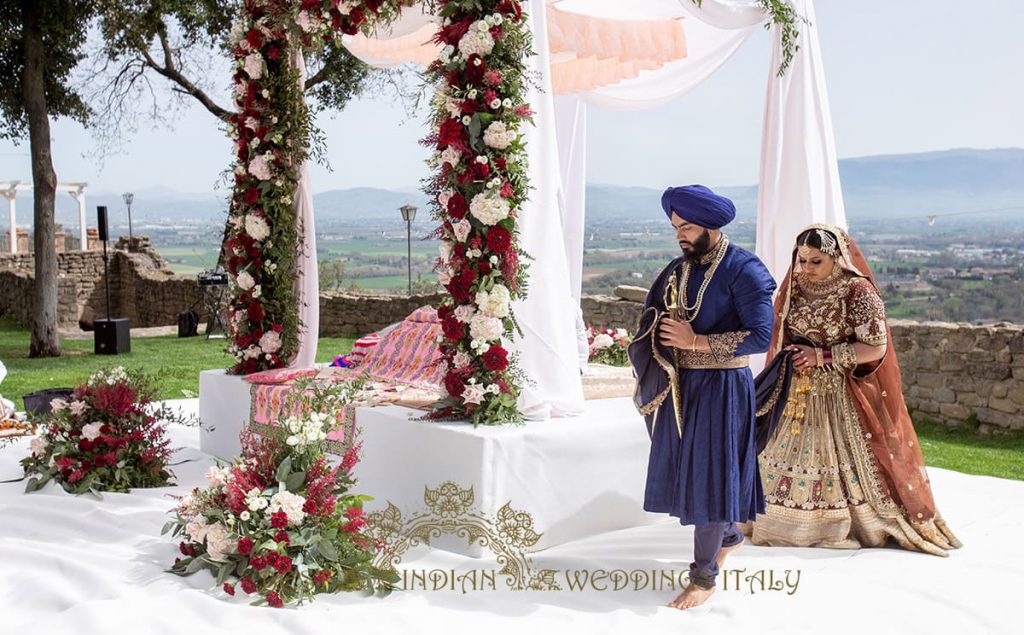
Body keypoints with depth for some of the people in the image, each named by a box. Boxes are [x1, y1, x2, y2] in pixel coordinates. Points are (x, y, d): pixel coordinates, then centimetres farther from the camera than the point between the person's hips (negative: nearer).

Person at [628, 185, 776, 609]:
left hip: (720, 387, -7)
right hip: (678, 386, 7)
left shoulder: (743, 270, -13)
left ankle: (704, 575, 9)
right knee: (685, 469, 15)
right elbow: (653, 322, 15)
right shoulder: (679, 269, 9)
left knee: (710, 474, -2)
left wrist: (696, 341, -19)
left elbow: (761, 336, -19)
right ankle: (728, 536, 39)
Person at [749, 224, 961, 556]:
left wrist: (822, 356, -19)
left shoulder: (857, 291, -13)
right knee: (786, 455, 9)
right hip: (794, 392, 6)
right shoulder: (794, 288, 5)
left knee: (844, 459, -3)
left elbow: (877, 346, -15)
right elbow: (777, 336, 17)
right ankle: (779, 519, 21)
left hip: (840, 396, -5)